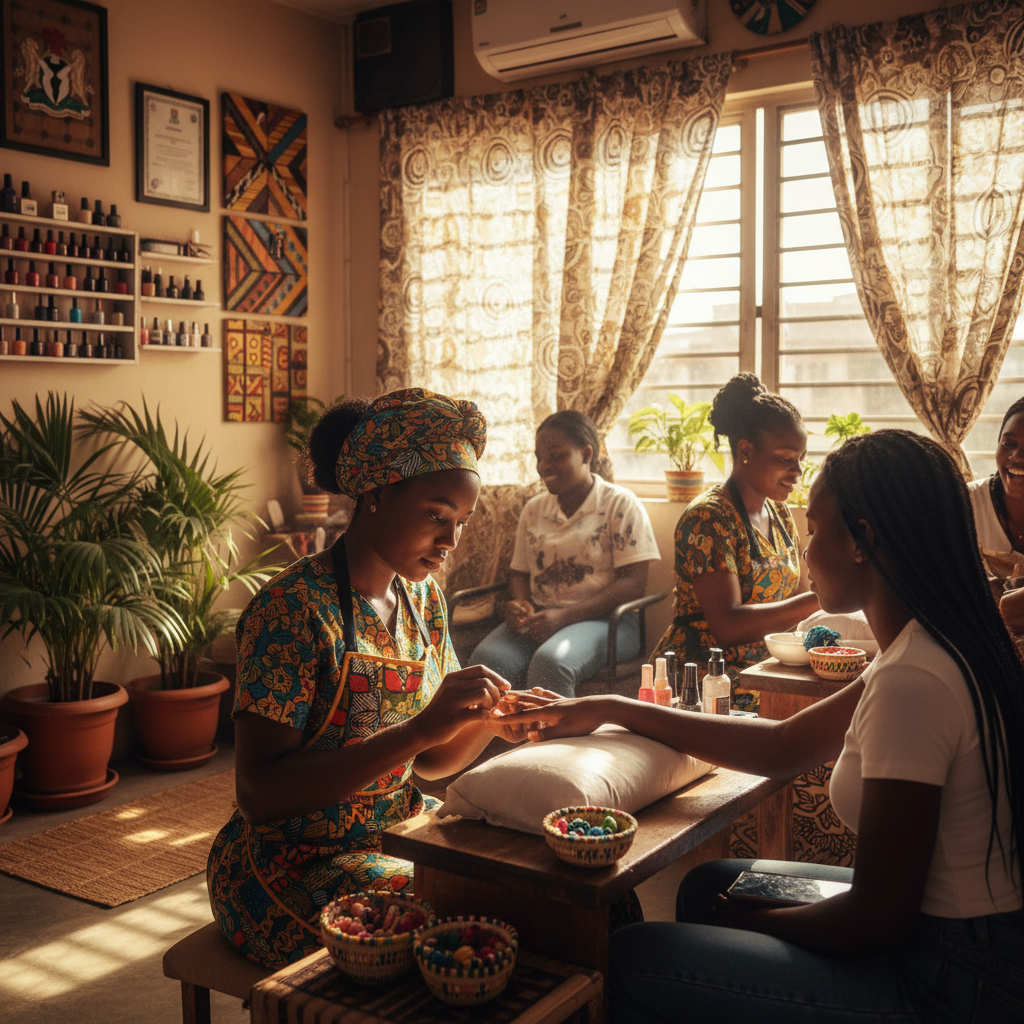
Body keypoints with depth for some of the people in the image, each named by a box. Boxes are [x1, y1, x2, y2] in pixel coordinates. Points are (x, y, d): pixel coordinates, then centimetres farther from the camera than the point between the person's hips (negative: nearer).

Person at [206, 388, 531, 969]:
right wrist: (418, 730, -30)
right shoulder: (295, 609, -20)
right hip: (294, 867, -7)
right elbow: (259, 792, -24)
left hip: (397, 836, 7)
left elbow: (429, 762, 10)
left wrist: (487, 719, -12)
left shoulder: (424, 598, 4)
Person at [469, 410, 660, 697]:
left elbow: (633, 583, -7)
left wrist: (565, 615, -18)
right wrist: (520, 604, -3)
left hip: (604, 620, -4)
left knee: (549, 661, -37)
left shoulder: (621, 504, 1)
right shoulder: (534, 509, 18)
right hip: (540, 619, 4)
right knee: (485, 659, -29)